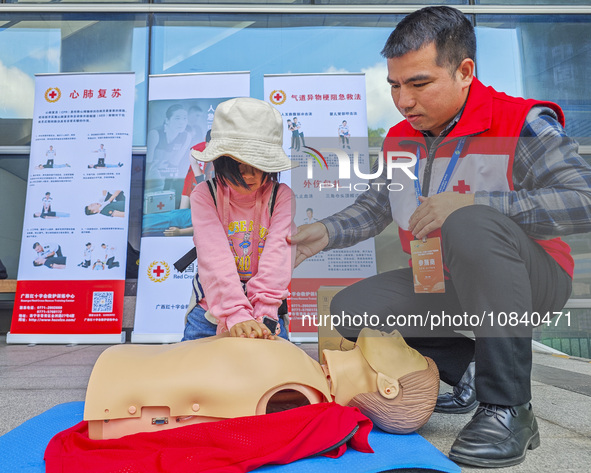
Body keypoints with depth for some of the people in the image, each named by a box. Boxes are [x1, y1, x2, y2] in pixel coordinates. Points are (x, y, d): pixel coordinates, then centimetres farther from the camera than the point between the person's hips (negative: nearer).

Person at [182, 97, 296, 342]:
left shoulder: (281, 196, -6)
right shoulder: (204, 195, -7)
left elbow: (278, 252, -18)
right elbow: (214, 255, -19)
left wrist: (263, 313, -30)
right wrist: (236, 314, -31)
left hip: (266, 314, 0)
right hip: (210, 312, 1)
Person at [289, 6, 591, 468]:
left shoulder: (522, 124, -15)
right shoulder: (399, 140, 3)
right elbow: (374, 206, 11)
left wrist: (473, 203, -34)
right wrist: (327, 232, -7)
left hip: (533, 281, -6)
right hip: (446, 286, 6)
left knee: (471, 225, -38)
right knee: (349, 309, -7)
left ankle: (509, 408, -25)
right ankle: (469, 369, 8)